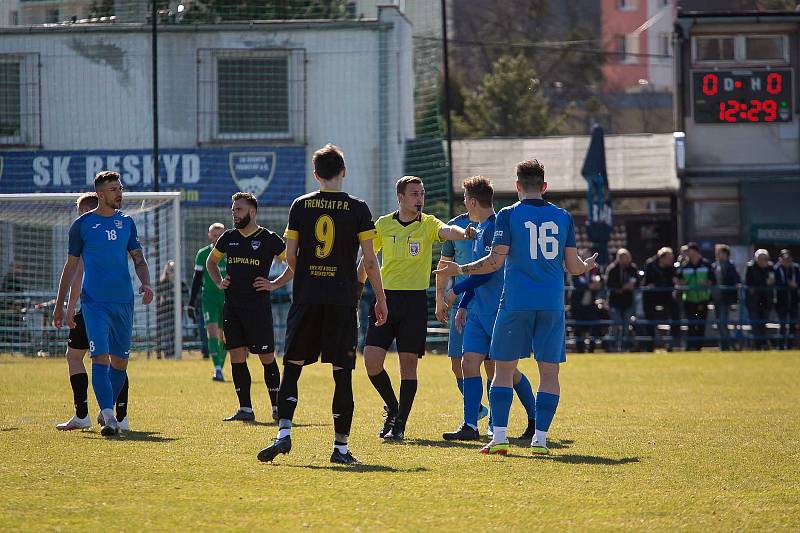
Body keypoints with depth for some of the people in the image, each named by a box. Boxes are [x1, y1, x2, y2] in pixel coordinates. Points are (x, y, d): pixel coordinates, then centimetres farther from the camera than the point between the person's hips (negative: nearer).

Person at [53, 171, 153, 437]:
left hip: (124, 302, 4)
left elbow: (139, 259, 13)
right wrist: (60, 304, 6)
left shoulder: (126, 222, 11)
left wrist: (146, 283, -8)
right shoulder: (82, 224, 0)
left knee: (120, 360, 8)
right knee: (101, 357, -16)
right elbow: (71, 265, 6)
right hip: (94, 302, -4)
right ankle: (108, 416, -22)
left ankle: (107, 410, 25)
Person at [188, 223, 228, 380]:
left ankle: (220, 368, 21)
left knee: (223, 335, 6)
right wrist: (191, 304, 4)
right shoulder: (203, 254, 2)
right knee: (212, 331, -17)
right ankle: (217, 369, -23)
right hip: (209, 297, -2)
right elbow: (197, 279, 6)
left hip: (227, 298, 2)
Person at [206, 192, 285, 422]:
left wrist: (274, 284, -7)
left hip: (258, 306, -5)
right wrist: (219, 282, 10)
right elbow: (211, 261, 27)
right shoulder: (228, 237, 11)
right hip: (232, 306, 5)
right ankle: (245, 409, 6)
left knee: (267, 358, -1)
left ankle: (277, 407, 8)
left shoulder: (269, 239, -3)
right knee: (237, 357, 2)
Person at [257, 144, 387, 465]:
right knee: (342, 374, 2)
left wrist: (281, 281, 25)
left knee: (292, 368, 7)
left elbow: (291, 256, 5)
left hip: (306, 299, 1)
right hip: (343, 301, -1)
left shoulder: (300, 206, 4)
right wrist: (380, 298, 8)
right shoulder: (358, 209, 0)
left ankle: (284, 434, -9)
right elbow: (369, 261, -1)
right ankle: (341, 446, 1)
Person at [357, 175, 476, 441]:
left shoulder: (428, 224, -1)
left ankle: (399, 424, 8)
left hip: (415, 301, -2)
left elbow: (446, 231, -24)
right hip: (385, 297, 2)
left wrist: (463, 233, -47)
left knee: (408, 365, -2)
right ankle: (392, 408, 19)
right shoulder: (383, 225, 5)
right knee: (372, 361, -6)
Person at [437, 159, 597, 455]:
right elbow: (573, 266, 8)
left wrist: (460, 270, 6)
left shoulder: (508, 215, -1)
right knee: (549, 371, 6)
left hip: (516, 304, -2)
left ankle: (499, 437, -4)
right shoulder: (562, 217, 7)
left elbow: (496, 261, -7)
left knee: (504, 369, 4)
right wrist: (588, 265, 31)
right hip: (552, 305, 2)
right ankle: (540, 439, 0)